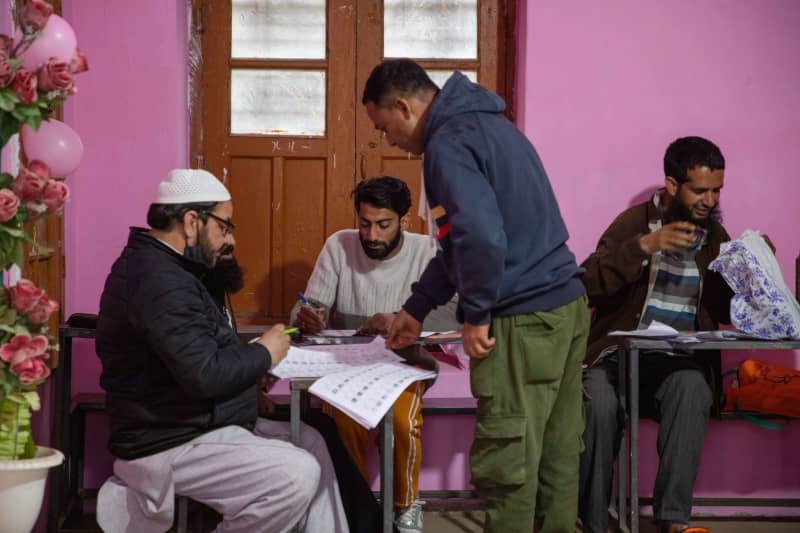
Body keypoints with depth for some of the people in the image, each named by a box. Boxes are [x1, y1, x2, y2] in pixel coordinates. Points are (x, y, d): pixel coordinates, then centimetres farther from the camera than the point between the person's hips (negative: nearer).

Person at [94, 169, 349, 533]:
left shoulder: (156, 264, 13)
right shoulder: (159, 281, -23)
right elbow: (204, 375, -28)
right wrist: (264, 354, -15)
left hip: (192, 425, 12)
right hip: (170, 445, -12)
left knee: (310, 444, 12)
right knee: (298, 474, -22)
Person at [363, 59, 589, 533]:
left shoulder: (448, 143, -13)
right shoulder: (484, 124, 18)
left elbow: (481, 237, -27)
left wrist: (476, 313, -13)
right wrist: (417, 308, 26)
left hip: (524, 320, -10)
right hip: (566, 304, 10)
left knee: (506, 465, -1)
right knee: (555, 456, 13)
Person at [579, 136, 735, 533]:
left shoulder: (715, 237, 13)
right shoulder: (635, 221, 0)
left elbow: (728, 311, 14)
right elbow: (589, 284, -13)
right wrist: (644, 246, -22)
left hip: (682, 364, 2)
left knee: (692, 389, -34)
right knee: (600, 404, -34)